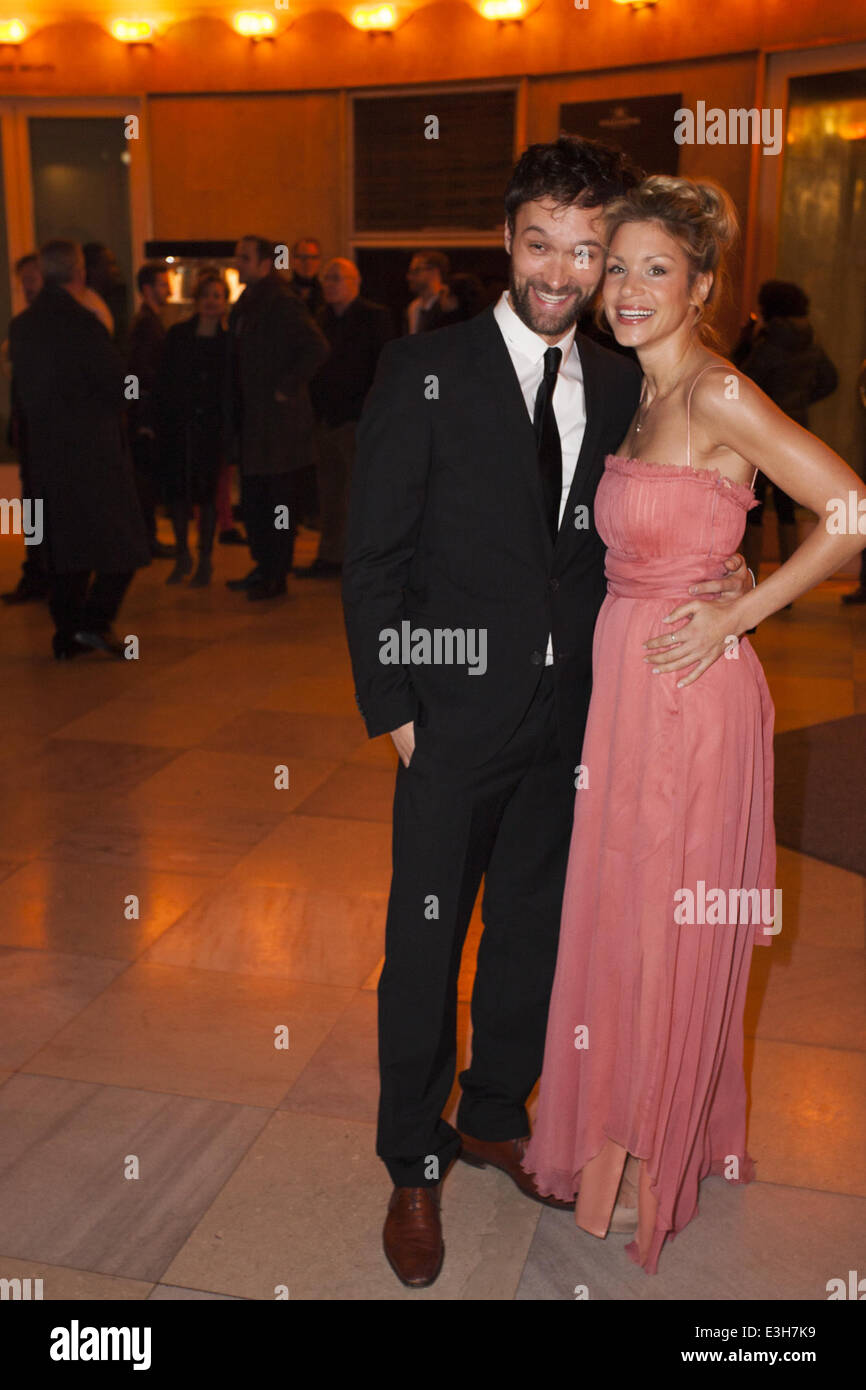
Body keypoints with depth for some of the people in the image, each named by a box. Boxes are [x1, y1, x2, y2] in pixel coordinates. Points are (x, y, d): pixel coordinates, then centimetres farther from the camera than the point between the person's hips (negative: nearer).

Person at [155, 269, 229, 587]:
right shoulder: (178, 335, 6)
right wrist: (158, 415, -3)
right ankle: (182, 555, 20)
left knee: (206, 491, -1)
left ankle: (204, 560, 11)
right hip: (176, 424, 2)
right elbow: (163, 379, 6)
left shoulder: (228, 340, 1)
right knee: (176, 488, 3)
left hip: (210, 426, -2)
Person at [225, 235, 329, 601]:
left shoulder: (281, 302, -13)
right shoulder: (245, 305, 14)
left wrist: (286, 387, -17)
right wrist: (234, 416, 15)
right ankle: (264, 566, 26)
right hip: (252, 417, 9)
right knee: (252, 495, 15)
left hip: (278, 418, -9)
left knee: (279, 498, -2)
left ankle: (276, 575, 5)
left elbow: (317, 348, -22)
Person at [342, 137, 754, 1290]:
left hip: (570, 715, 5)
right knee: (425, 946, 6)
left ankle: (495, 1115, 41)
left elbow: (620, 540, 13)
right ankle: (414, 1167, 27)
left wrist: (715, 574, -3)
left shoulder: (621, 388, 6)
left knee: (533, 930, 18)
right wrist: (391, 707, -10)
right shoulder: (423, 374, -8)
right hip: (455, 716, -4)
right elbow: (373, 557, -8)